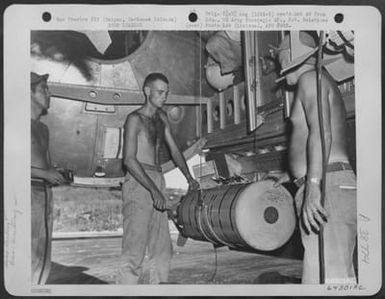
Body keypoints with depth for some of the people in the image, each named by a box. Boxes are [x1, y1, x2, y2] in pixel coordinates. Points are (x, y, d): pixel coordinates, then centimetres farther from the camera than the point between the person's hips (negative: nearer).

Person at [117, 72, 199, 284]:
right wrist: (153, 190, -23)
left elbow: (174, 149, 21)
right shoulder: (135, 119, -7)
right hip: (138, 183, -8)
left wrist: (189, 177, 9)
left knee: (162, 247, 9)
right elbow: (129, 159, -16)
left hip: (157, 182, 8)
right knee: (135, 246, -10)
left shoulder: (161, 117, 16)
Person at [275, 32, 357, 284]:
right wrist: (295, 174, 43)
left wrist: (313, 185, -28)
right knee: (338, 274, 10)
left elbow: (321, 132, -19)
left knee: (325, 277, -17)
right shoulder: (325, 83, 28)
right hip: (338, 184, 11)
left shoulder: (310, 78, -3)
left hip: (326, 185, -11)